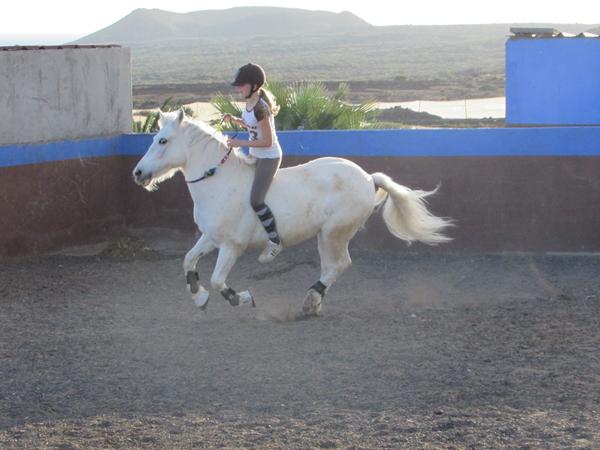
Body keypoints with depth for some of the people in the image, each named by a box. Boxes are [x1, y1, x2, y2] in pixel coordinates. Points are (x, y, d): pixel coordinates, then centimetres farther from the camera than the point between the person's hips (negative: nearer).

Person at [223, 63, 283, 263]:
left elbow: (267, 141, -26)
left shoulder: (260, 108, -27)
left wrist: (239, 143, -25)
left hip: (269, 158, -10)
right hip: (255, 155, 10)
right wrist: (234, 120, 0)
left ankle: (274, 242, -3)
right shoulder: (250, 101, 0)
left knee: (256, 201, -15)